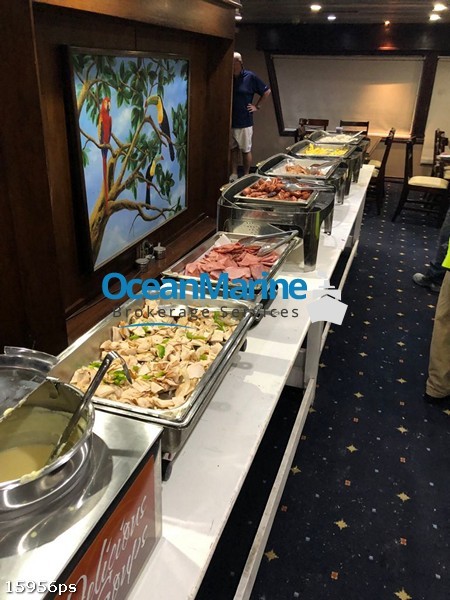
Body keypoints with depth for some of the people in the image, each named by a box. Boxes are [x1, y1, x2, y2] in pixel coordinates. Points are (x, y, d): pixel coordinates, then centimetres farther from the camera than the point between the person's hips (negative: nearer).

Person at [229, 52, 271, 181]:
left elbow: (267, 91, 6)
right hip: (230, 121, 3)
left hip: (244, 122, -3)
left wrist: (257, 106, 2)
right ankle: (234, 174, 19)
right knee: (233, 149, 10)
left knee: (246, 150, 4)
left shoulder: (250, 77, -3)